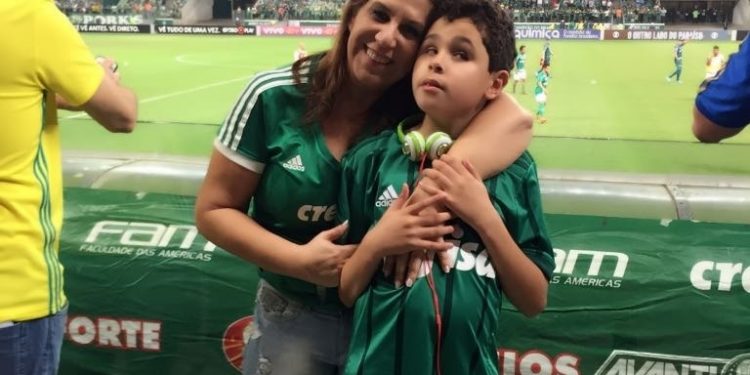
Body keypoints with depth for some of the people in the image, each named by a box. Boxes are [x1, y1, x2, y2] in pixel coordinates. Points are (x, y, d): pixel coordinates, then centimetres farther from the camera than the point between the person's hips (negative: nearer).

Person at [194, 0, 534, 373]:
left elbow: (515, 120, -30)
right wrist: (299, 261, -23)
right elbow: (213, 210, -9)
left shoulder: (421, 107, -13)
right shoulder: (274, 97, -14)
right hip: (292, 320, 0)